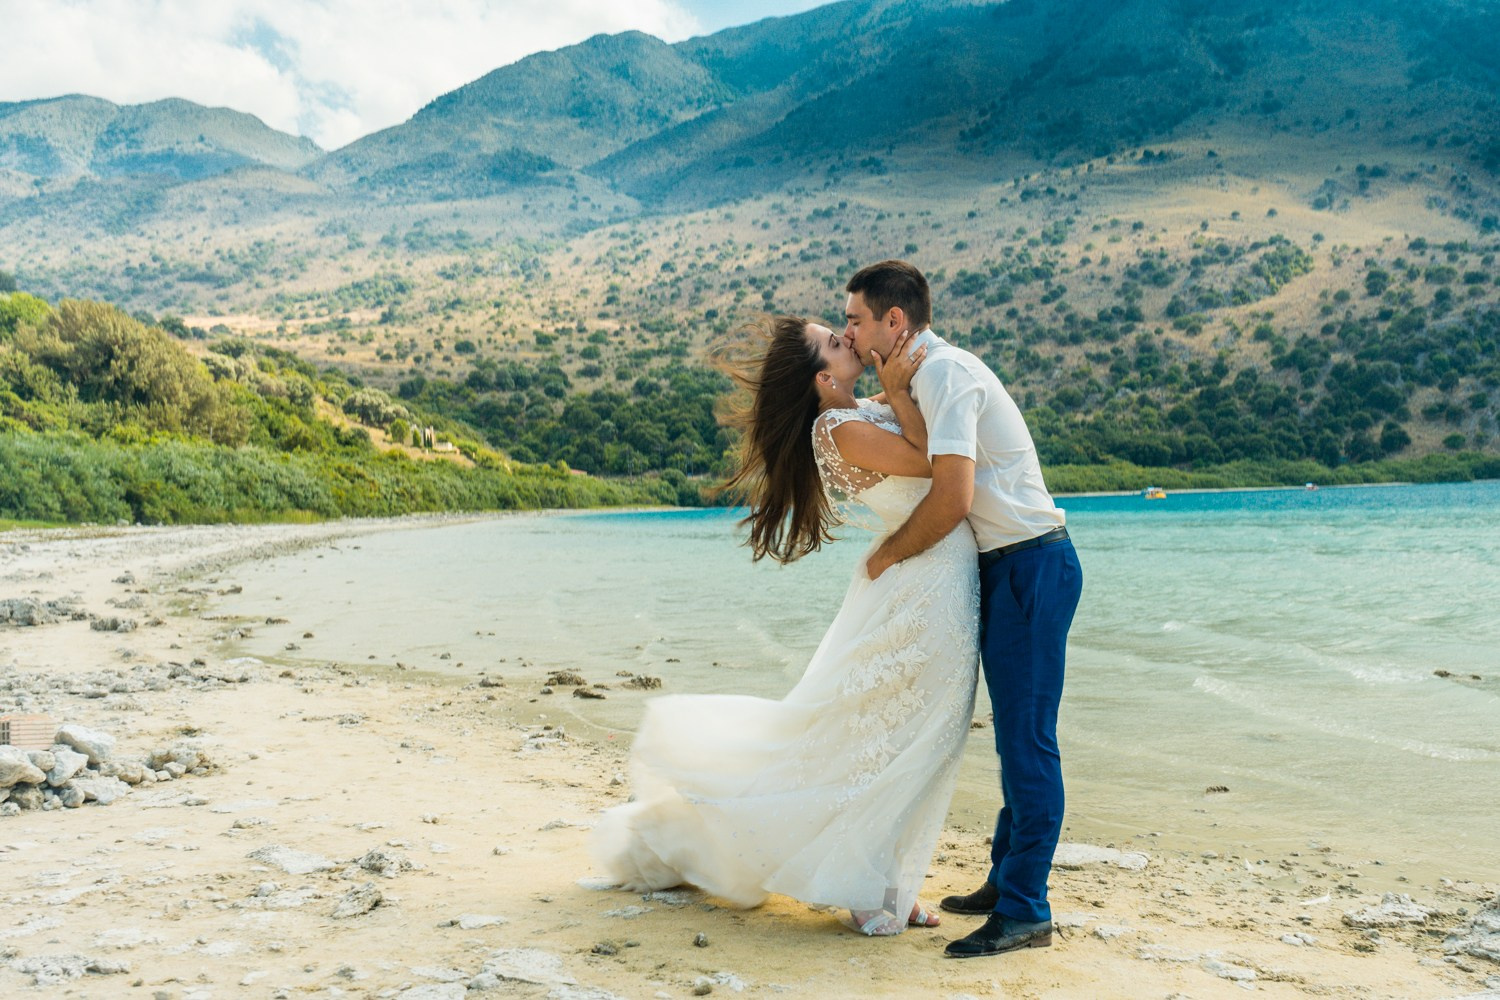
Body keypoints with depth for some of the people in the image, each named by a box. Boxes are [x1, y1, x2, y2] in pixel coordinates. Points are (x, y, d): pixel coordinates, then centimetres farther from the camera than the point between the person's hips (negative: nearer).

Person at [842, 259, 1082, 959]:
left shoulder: (946, 372, -16)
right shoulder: (927, 375, 15)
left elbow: (953, 495, -24)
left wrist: (888, 555, -10)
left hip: (1030, 565, -10)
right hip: (1006, 567, 10)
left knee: (1026, 738, -8)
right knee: (1014, 735, 15)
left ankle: (1025, 912, -2)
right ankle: (1005, 881, 25)